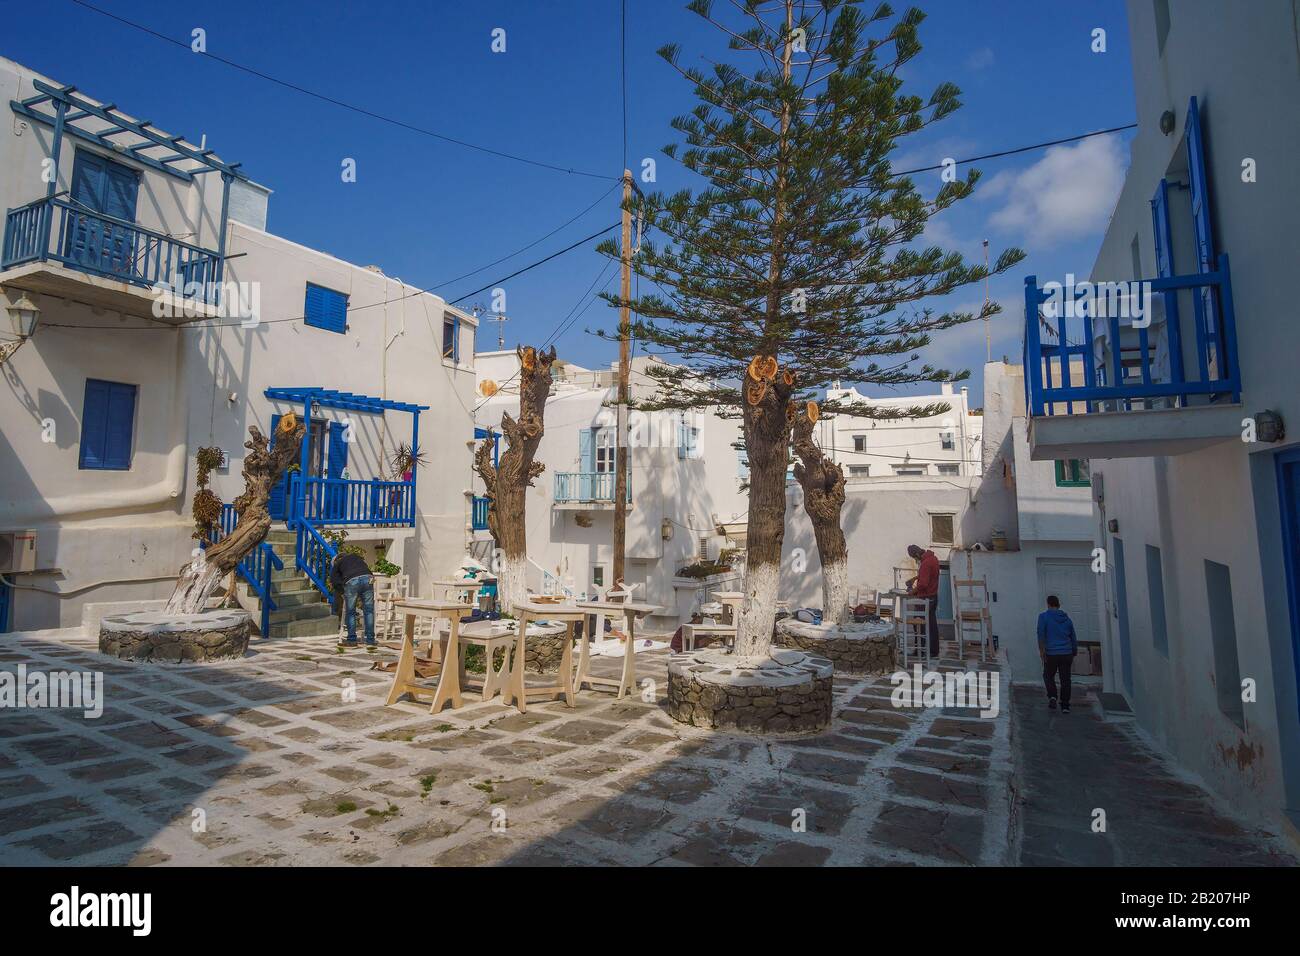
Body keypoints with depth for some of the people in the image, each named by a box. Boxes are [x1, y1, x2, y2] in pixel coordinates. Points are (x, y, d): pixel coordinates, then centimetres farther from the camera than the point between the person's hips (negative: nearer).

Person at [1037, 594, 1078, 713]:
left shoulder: (1044, 616, -1)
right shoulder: (1067, 618, 13)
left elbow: (1041, 633, -15)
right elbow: (1074, 638, 17)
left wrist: (1041, 650, -17)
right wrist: (1074, 654, 26)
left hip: (1051, 654, -3)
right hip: (1067, 653, 3)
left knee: (1048, 676, 15)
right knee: (1065, 679, 8)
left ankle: (1052, 697, -3)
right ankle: (1065, 705, 7)